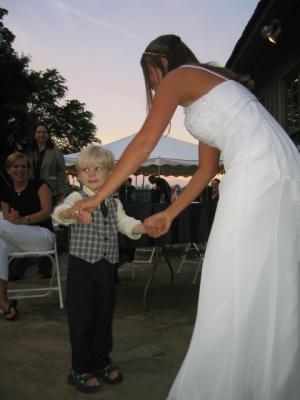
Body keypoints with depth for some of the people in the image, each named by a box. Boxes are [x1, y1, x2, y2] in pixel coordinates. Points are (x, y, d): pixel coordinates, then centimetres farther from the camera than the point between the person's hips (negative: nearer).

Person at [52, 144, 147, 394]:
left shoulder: (114, 203, 9)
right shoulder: (77, 198, -8)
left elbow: (126, 224, 2)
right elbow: (59, 214, -28)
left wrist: (145, 228, -20)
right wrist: (71, 212, -52)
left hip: (107, 266, 5)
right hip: (82, 266, -4)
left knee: (104, 315, 15)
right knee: (82, 317, 4)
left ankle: (102, 361, 33)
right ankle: (81, 369, 20)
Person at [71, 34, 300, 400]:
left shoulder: (178, 76, 6)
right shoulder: (206, 92, 30)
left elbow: (143, 143, -3)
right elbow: (206, 170, 27)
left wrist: (97, 197, 3)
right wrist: (168, 215, 28)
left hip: (258, 173, -9)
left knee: (237, 291, -4)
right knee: (268, 291, 12)